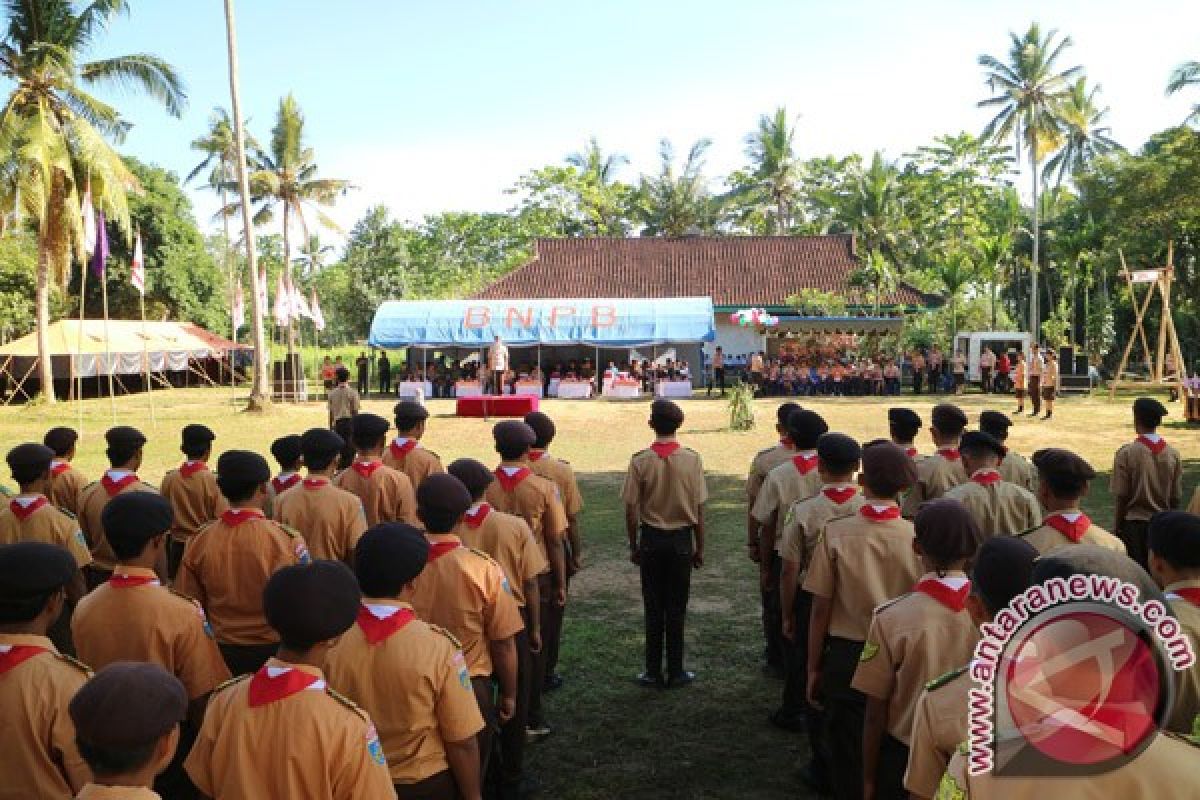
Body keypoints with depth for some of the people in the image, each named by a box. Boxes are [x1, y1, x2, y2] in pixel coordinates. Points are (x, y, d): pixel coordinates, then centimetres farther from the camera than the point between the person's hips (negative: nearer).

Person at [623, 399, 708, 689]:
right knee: (676, 608, 10)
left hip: (651, 539, 0)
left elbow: (631, 509, -7)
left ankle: (653, 673, 17)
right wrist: (699, 548, 6)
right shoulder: (692, 459, -9)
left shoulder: (640, 460, -10)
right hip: (681, 539, 0)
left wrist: (634, 545, 7)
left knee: (653, 608, 10)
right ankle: (676, 672, 18)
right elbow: (699, 509, -5)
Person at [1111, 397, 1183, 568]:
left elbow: (1121, 497, -10)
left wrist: (1118, 528, 0)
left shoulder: (1126, 453, -13)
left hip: (1134, 524, -3)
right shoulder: (1173, 454, -2)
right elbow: (1177, 497, 3)